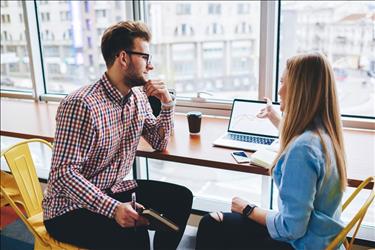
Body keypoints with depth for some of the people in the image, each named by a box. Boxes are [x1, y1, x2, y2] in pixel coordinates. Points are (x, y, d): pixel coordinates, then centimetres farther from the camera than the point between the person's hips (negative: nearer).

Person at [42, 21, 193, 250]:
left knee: (181, 198, -5)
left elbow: (159, 143, 10)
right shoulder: (82, 104, -25)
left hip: (115, 190, 8)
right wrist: (113, 208, -34)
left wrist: (167, 104, -5)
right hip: (71, 208, -7)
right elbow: (64, 173, -26)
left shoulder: (138, 96, 1)